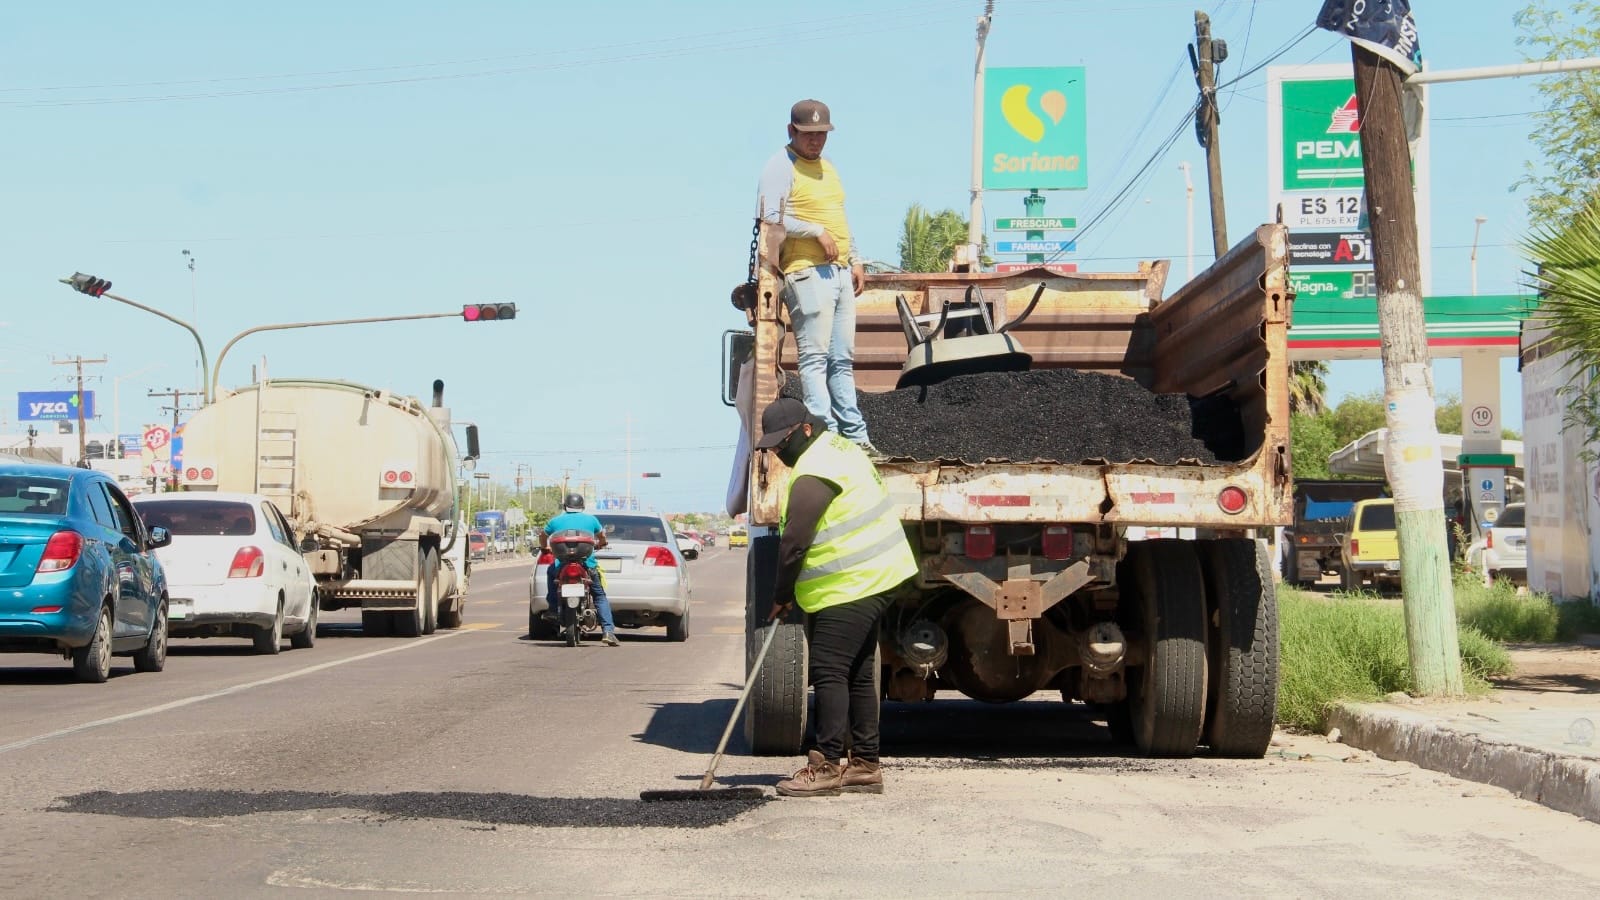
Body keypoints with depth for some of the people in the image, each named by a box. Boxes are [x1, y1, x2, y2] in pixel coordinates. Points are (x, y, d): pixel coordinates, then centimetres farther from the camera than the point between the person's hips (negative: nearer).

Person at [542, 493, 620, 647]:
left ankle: (554, 610, 27)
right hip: (588, 565, 0)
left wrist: (545, 548, 50)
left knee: (551, 571, 34)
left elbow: (544, 535, 29)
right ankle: (608, 632, -5)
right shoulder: (591, 519, 11)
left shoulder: (556, 521, 11)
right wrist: (600, 545, 50)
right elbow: (602, 536, 28)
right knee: (600, 597, 12)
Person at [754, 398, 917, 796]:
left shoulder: (813, 475, -18)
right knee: (857, 674, 13)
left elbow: (793, 542, -17)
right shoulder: (839, 447, 16)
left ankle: (826, 767, -10)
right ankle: (864, 764, 17)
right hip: (875, 580, 11)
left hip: (849, 588, -11)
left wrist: (781, 597, -5)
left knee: (829, 672, -10)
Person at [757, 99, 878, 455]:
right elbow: (771, 218, -16)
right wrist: (817, 231, -16)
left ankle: (855, 435, 9)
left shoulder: (826, 166, 22)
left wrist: (855, 261, 20)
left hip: (840, 273, 8)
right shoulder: (780, 167, -4)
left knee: (843, 359, 8)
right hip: (807, 273, -8)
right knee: (815, 356, -10)